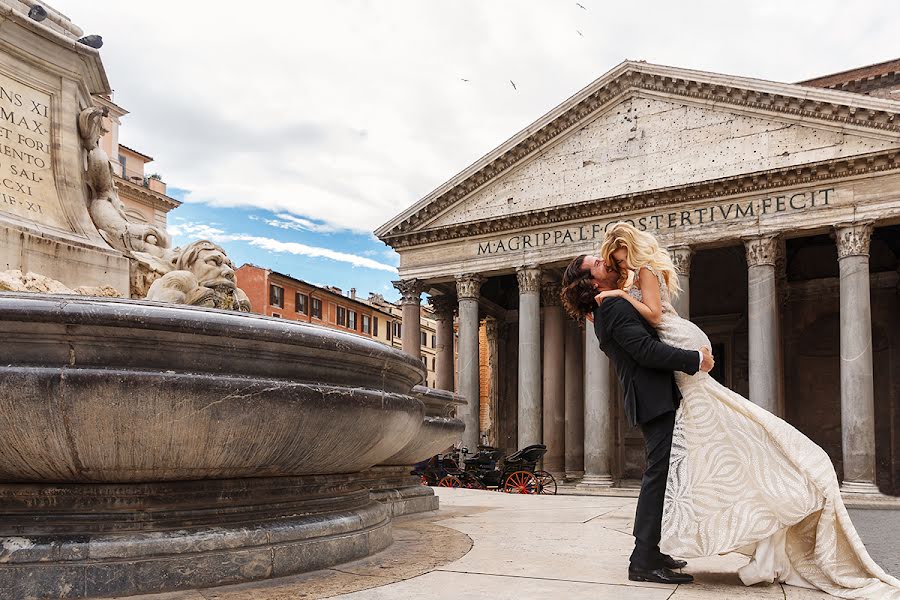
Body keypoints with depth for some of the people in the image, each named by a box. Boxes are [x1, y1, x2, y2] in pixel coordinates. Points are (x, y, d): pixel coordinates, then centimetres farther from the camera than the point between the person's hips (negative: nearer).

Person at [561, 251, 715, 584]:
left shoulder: (608, 310, 21)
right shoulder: (614, 307, -12)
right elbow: (646, 350, -22)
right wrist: (696, 359, -16)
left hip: (655, 401, 11)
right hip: (657, 400, -11)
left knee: (659, 475, 15)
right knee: (659, 473, -12)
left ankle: (649, 552, 23)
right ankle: (644, 561, -12)